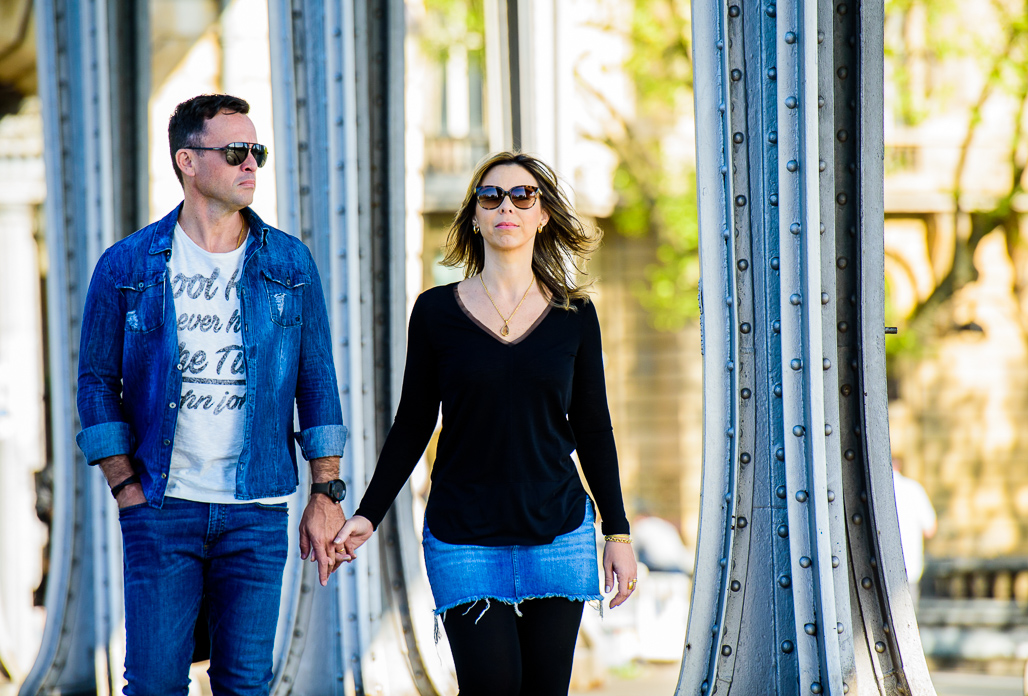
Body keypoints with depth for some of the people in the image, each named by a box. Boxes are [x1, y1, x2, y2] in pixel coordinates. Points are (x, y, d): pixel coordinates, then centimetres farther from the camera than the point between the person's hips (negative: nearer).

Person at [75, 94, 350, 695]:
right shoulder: (127, 267, 1)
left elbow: (317, 380, 8)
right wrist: (127, 488, -3)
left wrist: (326, 494, 3)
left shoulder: (289, 264, 6)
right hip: (162, 508, -1)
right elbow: (97, 381, 6)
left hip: (257, 510, 2)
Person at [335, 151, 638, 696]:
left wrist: (618, 531, 8)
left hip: (559, 533, 1)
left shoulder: (573, 315, 5)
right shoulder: (437, 312, 1)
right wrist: (367, 515, 1)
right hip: (464, 542, -1)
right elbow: (412, 427, 7)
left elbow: (592, 431, 10)